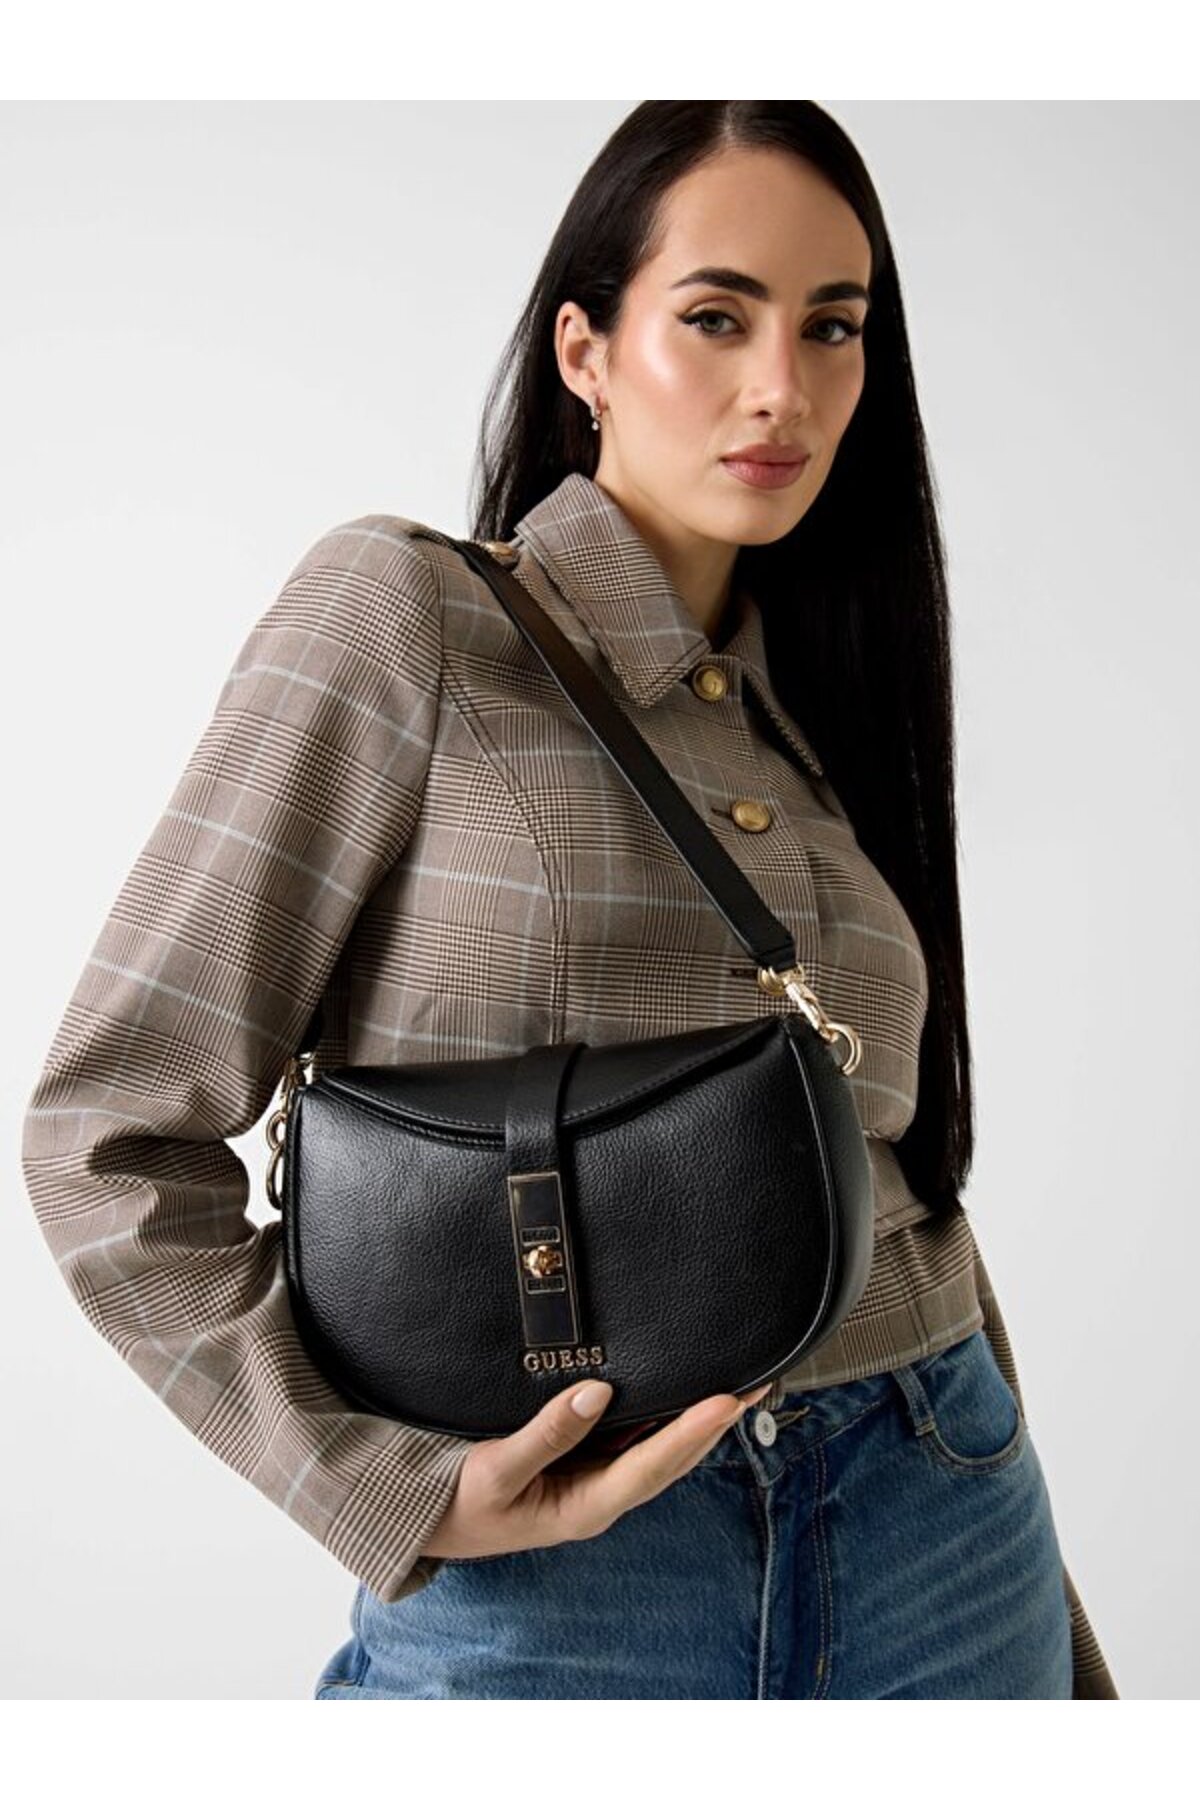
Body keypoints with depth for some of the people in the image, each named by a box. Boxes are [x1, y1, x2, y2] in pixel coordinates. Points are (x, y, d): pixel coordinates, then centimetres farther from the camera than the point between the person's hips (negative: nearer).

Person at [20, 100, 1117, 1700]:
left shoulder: (826, 714, 8)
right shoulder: (404, 613, -8)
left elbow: (910, 1183, 13)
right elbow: (112, 1133, -9)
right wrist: (399, 1489, -16)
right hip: (541, 1593, -4)